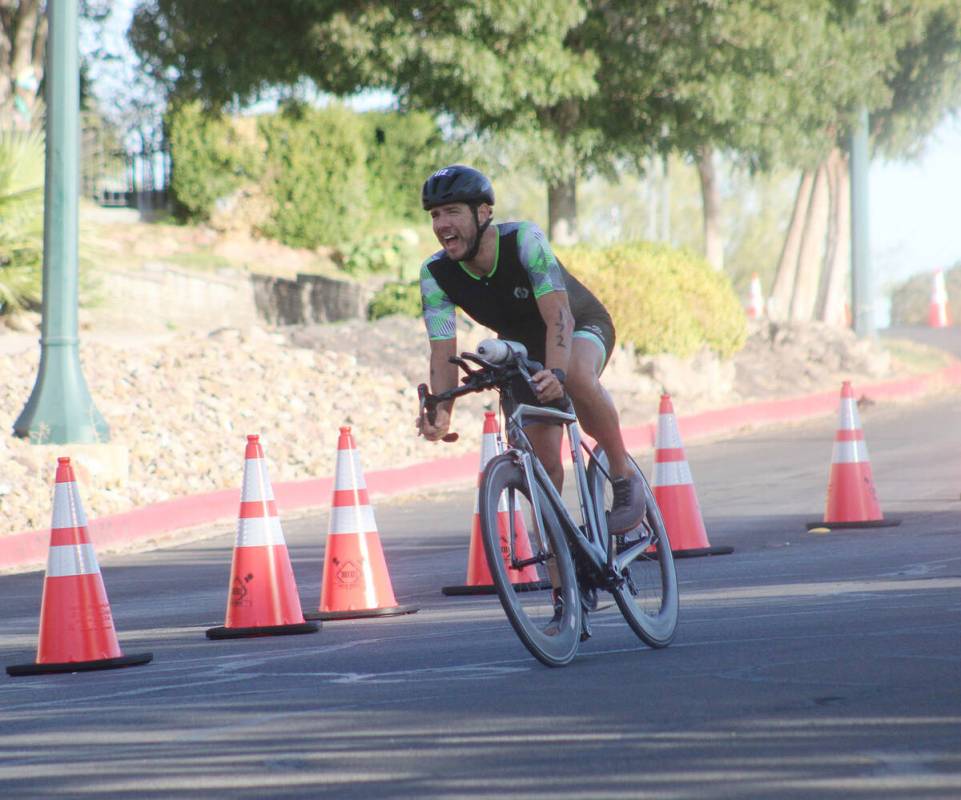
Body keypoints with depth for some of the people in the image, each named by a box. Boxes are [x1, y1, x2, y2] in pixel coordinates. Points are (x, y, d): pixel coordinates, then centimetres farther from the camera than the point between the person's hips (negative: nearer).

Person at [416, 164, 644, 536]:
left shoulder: (524, 240, -34)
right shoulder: (435, 274, -22)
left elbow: (558, 315, -42)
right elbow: (443, 352, -24)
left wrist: (555, 372, -61)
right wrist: (440, 412, -44)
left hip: (581, 328, -5)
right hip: (525, 349, 5)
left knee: (577, 376, -39)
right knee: (543, 460, -6)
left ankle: (625, 476, -22)